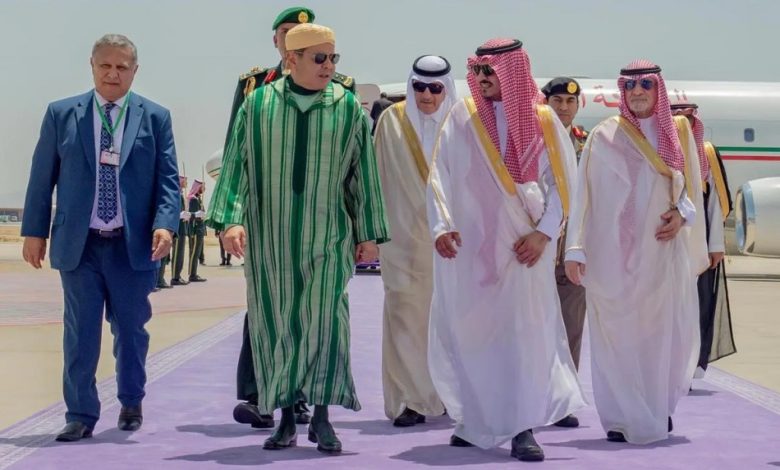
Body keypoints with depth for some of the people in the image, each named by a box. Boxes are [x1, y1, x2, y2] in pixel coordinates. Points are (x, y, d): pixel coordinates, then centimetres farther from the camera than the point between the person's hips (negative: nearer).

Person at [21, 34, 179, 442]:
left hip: (133, 244, 0)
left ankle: (131, 403, 31)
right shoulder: (61, 114, 4)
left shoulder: (155, 117, 3)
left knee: (131, 329, 10)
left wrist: (165, 224, -15)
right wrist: (34, 231, 4)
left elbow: (167, 178, 0)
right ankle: (81, 415, 10)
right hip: (78, 243, 0)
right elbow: (42, 177, 7)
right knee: (81, 332, 2)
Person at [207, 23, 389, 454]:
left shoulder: (349, 108, 2)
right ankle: (286, 418, 14)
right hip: (269, 237, 1)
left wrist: (369, 233, 7)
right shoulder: (257, 105, 1)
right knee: (276, 324, 5)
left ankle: (321, 415, 3)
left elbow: (364, 174, 6)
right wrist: (231, 218, -11)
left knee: (325, 319, -9)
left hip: (326, 237, -1)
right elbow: (236, 165, 0)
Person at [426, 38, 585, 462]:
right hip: (468, 246, 1)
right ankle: (475, 422, 20)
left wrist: (544, 232, -9)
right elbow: (439, 176, 1)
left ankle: (522, 428, -3)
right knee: (468, 332, 6)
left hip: (521, 247, -1)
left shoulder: (542, 121, 2)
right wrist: (441, 226, -11)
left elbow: (563, 183, 2)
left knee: (526, 330, -6)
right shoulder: (462, 118, 4)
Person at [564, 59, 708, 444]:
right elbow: (584, 194, -2)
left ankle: (658, 410, 21)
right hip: (614, 252, -2)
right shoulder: (604, 136, 0)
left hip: (663, 251, 3)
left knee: (663, 332, 3)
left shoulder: (676, 134, 10)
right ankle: (621, 419, 7)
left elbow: (692, 185, 14)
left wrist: (682, 213, -7)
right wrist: (576, 249, -9)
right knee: (617, 334, -2)